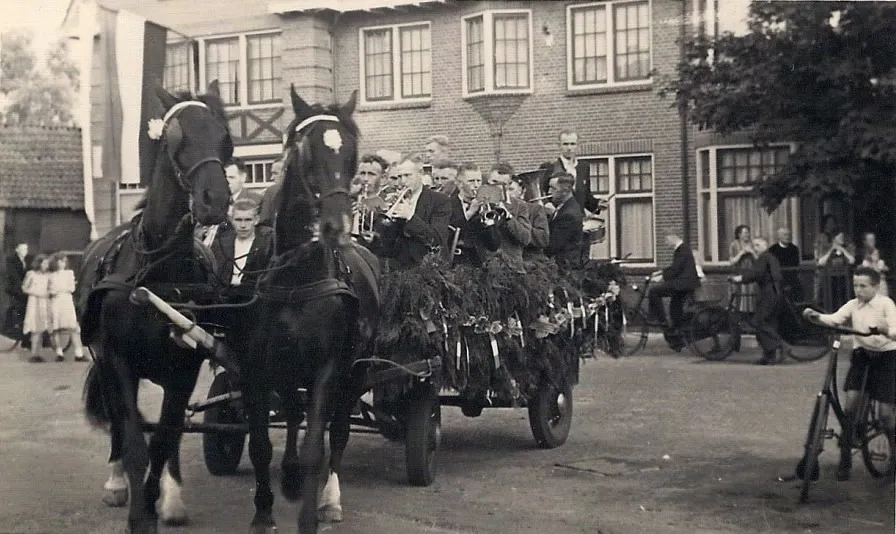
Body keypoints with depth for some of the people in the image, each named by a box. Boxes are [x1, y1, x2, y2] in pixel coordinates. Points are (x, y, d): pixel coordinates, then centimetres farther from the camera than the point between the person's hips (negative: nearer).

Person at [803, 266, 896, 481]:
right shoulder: (853, 305, 2)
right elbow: (834, 319, -13)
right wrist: (816, 316, -33)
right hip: (861, 355, 3)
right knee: (850, 404, -10)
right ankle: (845, 459, -1)